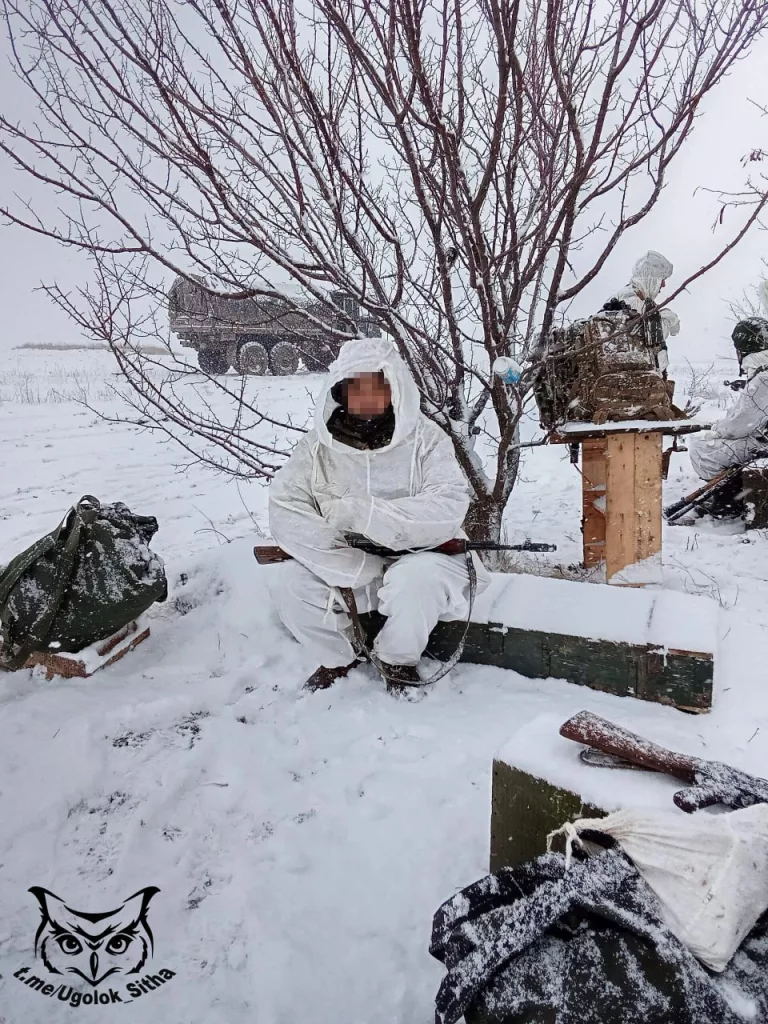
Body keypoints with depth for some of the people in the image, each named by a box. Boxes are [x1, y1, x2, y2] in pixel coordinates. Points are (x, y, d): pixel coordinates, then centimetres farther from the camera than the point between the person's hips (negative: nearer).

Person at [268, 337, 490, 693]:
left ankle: (398, 659, 0)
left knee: (416, 579, -34)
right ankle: (338, 656, 10)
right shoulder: (319, 443, -6)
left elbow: (448, 510, -25)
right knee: (290, 582, -19)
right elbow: (285, 510, -17)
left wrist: (360, 512, -32)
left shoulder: (425, 438, -12)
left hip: (419, 557, -2)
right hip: (348, 567, 3)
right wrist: (358, 567, -27)